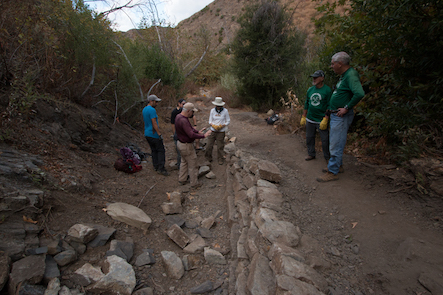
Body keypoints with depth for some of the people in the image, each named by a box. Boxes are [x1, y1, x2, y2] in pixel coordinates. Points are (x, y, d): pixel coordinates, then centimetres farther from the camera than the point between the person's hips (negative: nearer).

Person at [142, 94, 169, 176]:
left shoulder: (144, 109, 13)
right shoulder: (152, 110, -17)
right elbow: (154, 124, -21)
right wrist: (160, 134, -18)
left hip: (147, 134, 9)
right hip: (154, 134, -9)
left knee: (154, 150, 15)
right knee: (161, 150, -2)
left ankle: (156, 166, 21)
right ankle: (161, 168, -2)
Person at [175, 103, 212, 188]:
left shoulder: (179, 116, 2)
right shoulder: (183, 121, -30)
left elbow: (190, 128, 13)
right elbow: (191, 135, -34)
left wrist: (198, 131, 5)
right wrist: (203, 135, -25)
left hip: (181, 143, 10)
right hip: (186, 146, -10)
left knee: (184, 162, 25)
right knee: (192, 165, 6)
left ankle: (182, 179, 39)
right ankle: (194, 183, 21)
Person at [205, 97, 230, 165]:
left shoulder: (225, 111, -7)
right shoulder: (212, 110, -1)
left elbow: (228, 121, 1)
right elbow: (210, 121, 4)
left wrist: (222, 125, -16)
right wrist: (213, 125, -18)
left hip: (221, 131, -2)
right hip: (213, 131, 2)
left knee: (220, 146, 5)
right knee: (209, 146, 6)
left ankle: (221, 159, 26)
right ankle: (208, 158, 28)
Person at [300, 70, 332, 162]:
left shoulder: (327, 90, -8)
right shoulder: (310, 90, 8)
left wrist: (325, 120, -16)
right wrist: (303, 117, 13)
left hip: (321, 121, -5)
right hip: (310, 120, 5)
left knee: (325, 140, 1)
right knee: (309, 138, 12)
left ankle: (327, 157, 17)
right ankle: (311, 154, 27)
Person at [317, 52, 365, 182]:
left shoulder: (351, 75, -17)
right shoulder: (343, 75, 14)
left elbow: (359, 93, -32)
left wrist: (347, 108, -23)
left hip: (341, 117, -11)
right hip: (335, 115, 11)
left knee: (335, 145, -5)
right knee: (335, 142, 19)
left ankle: (333, 172, 3)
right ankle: (338, 165, 33)